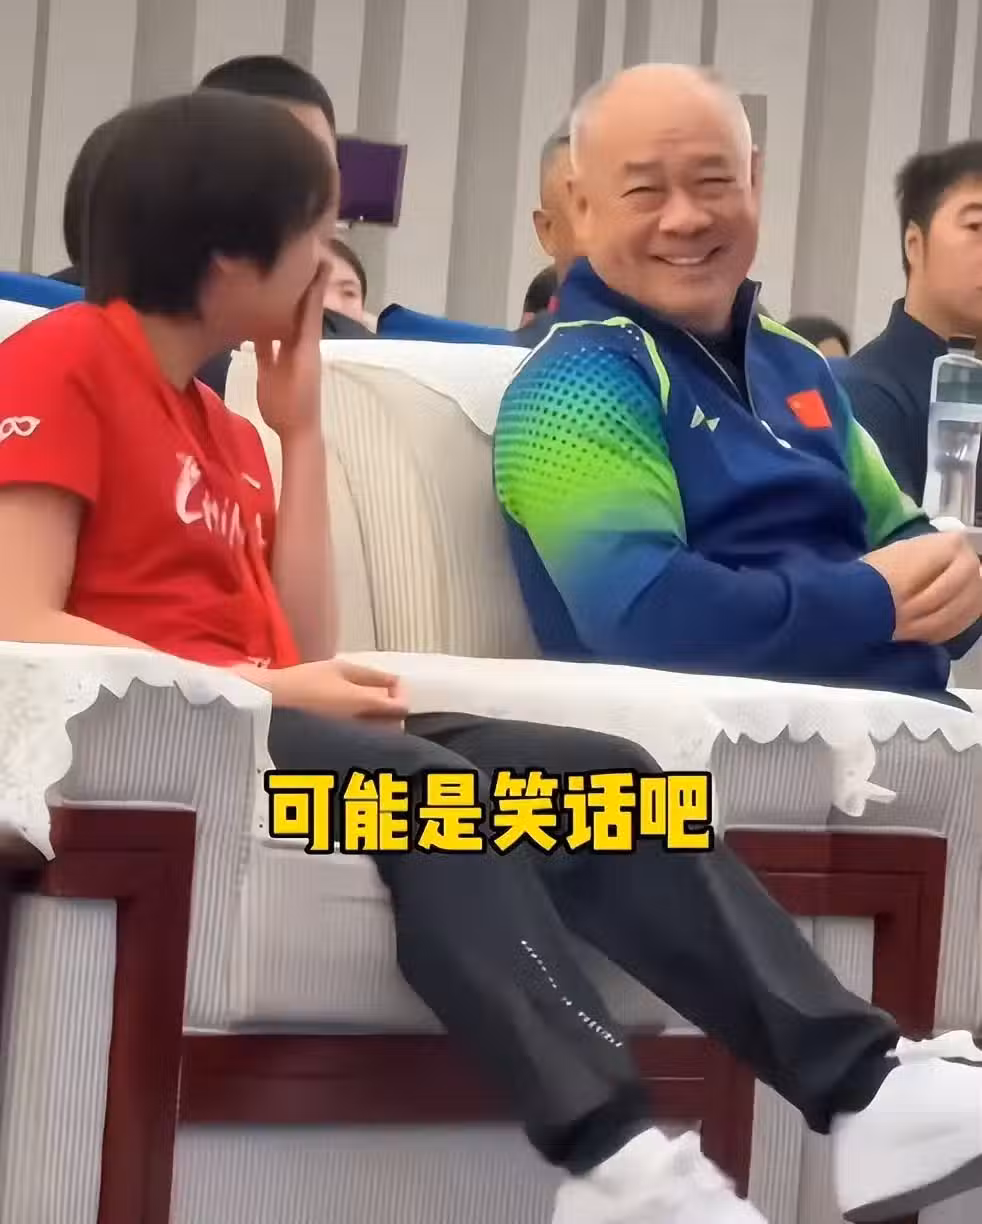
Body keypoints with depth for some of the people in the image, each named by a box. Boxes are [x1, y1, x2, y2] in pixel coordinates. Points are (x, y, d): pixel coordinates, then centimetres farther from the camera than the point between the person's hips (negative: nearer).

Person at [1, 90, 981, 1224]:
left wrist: (299, 427, 17)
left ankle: (863, 1086, -25)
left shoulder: (224, 429, 24)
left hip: (257, 729, 8)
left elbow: (304, 652, 13)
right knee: (433, 788, -34)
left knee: (599, 772, -12)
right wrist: (262, 686, -19)